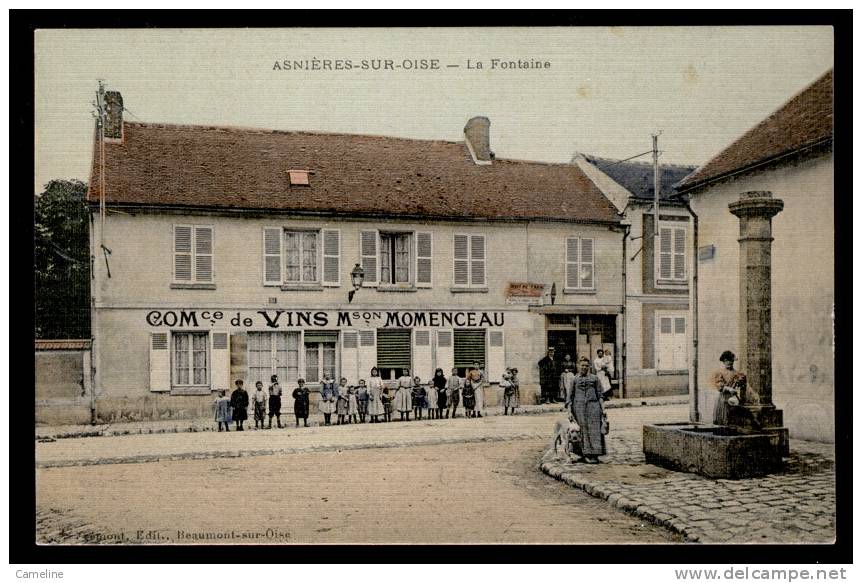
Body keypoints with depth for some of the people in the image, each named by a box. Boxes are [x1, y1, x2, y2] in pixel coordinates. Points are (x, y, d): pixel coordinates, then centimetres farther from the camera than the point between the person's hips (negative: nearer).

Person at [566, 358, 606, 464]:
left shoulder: (594, 378, 13)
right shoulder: (574, 379, 11)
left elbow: (599, 393, 14)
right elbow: (570, 396, 11)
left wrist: (602, 407, 3)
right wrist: (569, 411, 2)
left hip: (593, 406, 1)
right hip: (579, 406, -1)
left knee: (594, 430, -7)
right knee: (583, 430, -6)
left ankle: (594, 455, -6)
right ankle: (585, 455, -3)